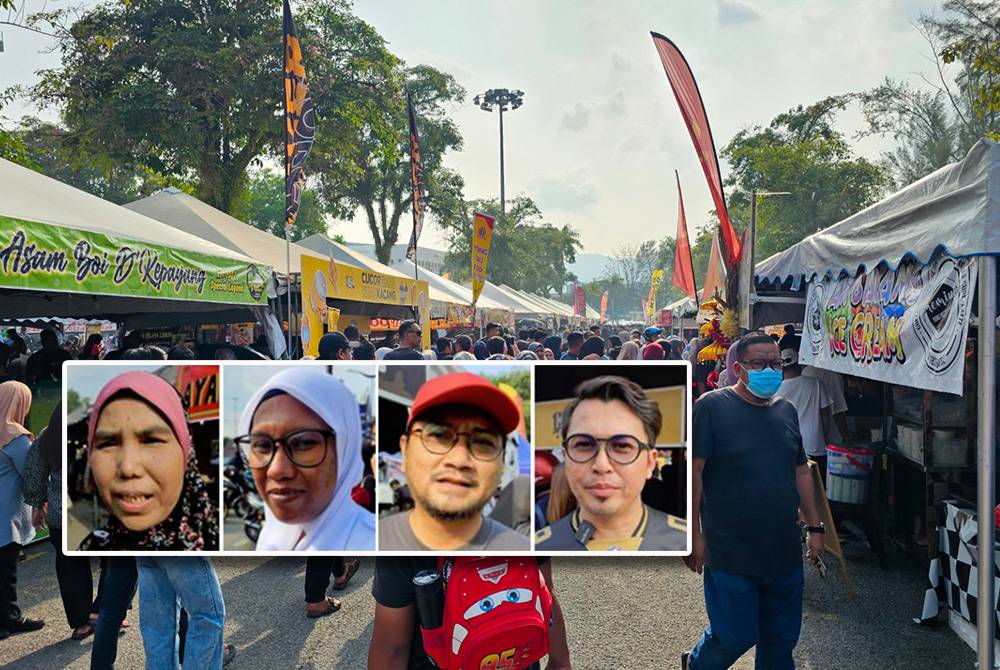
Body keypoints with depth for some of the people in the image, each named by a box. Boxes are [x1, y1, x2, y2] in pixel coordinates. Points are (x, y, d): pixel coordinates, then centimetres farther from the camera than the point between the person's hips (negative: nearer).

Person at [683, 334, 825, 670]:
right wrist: (694, 535, -15)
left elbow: (801, 472, 17)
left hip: (785, 553, 6)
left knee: (782, 641, 14)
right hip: (730, 554, -6)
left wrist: (815, 528, 16)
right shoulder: (712, 406, -10)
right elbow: (692, 471, -13)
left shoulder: (786, 410, 10)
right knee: (735, 637, 2)